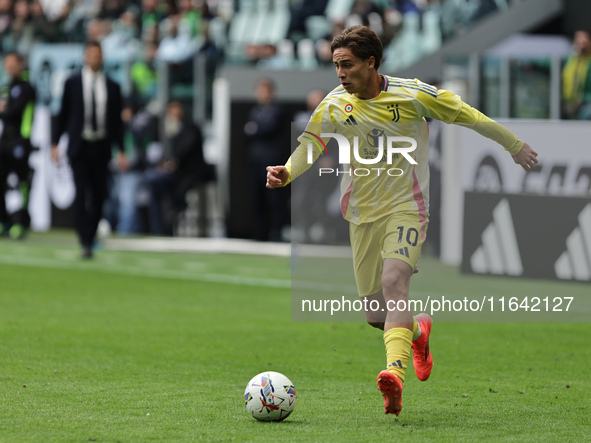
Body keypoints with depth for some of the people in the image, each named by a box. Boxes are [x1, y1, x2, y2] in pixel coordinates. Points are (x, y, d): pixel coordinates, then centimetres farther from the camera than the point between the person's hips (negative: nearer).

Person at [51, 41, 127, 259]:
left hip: (101, 148, 2)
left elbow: (117, 120, 9)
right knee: (82, 194, -12)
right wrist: (55, 143, 3)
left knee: (99, 195, 1)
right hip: (79, 147, -2)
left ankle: (90, 237, 15)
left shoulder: (112, 87, 7)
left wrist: (121, 151, 4)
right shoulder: (72, 83, 5)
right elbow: (63, 114, 8)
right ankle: (85, 243, -16)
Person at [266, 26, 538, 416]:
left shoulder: (413, 95, -11)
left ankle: (395, 374, -43)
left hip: (406, 207, -4)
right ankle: (419, 331, 40)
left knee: (394, 280, -29)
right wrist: (286, 173, -19)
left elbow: (469, 117, 0)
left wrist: (515, 146, 10)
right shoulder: (335, 105, -2)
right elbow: (309, 146, 4)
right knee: (376, 315, 5)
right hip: (362, 214, 4)